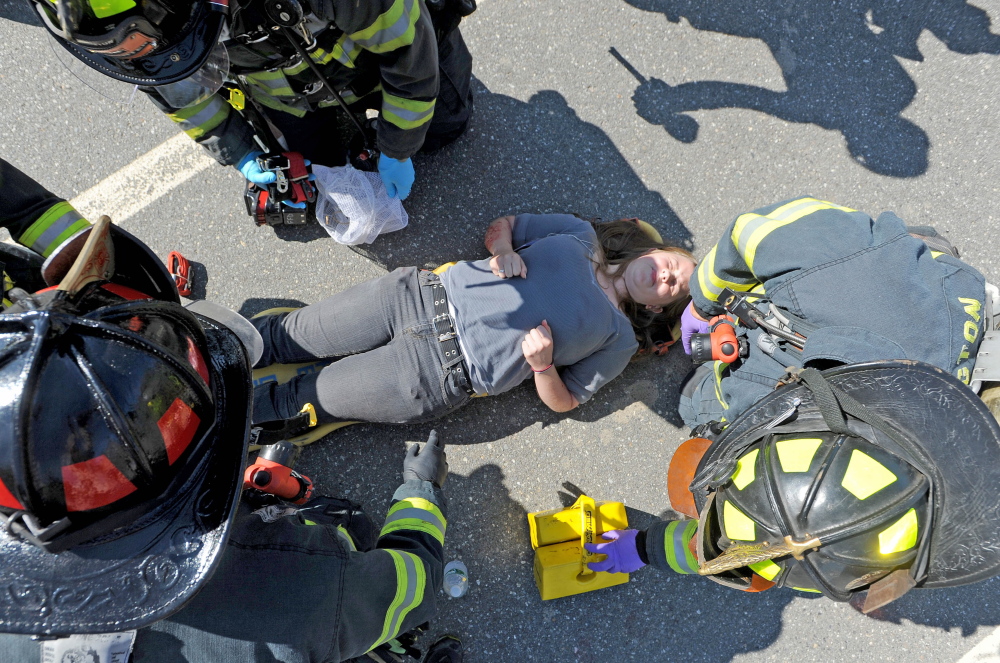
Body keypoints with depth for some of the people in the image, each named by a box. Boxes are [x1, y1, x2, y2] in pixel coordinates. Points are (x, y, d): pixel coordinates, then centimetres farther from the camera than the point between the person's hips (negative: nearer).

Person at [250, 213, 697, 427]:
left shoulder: (619, 339, 4)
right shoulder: (581, 235, 10)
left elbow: (564, 401, 4)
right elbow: (500, 225, 14)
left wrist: (543, 366, -15)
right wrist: (503, 251, -7)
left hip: (440, 376, -3)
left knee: (291, 402, -1)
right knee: (285, 337, 2)